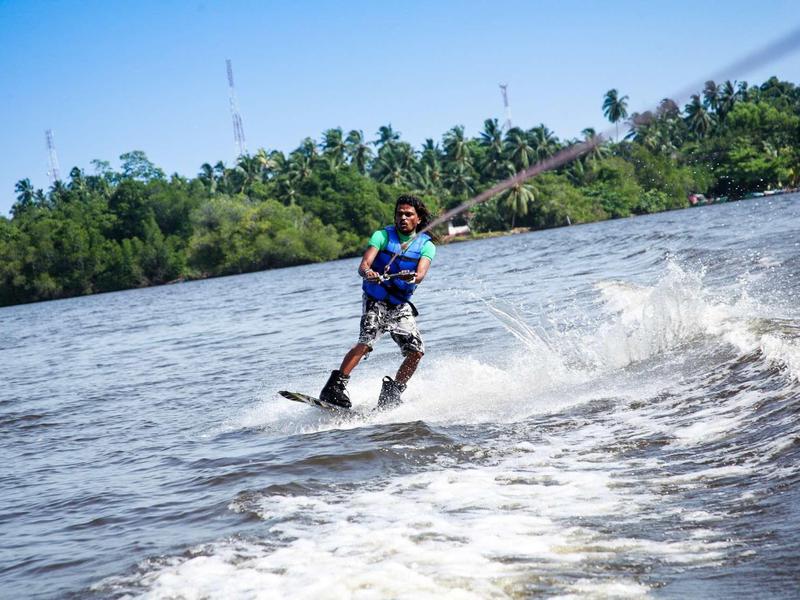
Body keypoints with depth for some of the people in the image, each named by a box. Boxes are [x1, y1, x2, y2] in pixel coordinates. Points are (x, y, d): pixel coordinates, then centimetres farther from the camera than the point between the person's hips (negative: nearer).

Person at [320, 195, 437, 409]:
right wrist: (367, 273, -41)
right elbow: (363, 265, -17)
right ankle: (334, 388, -30)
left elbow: (421, 274, -18)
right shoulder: (382, 236, -4)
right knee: (366, 341, -26)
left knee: (416, 351, -10)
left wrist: (412, 277, -42)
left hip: (401, 305, 3)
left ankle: (392, 394, 7)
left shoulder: (426, 245, 0)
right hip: (375, 301, -3)